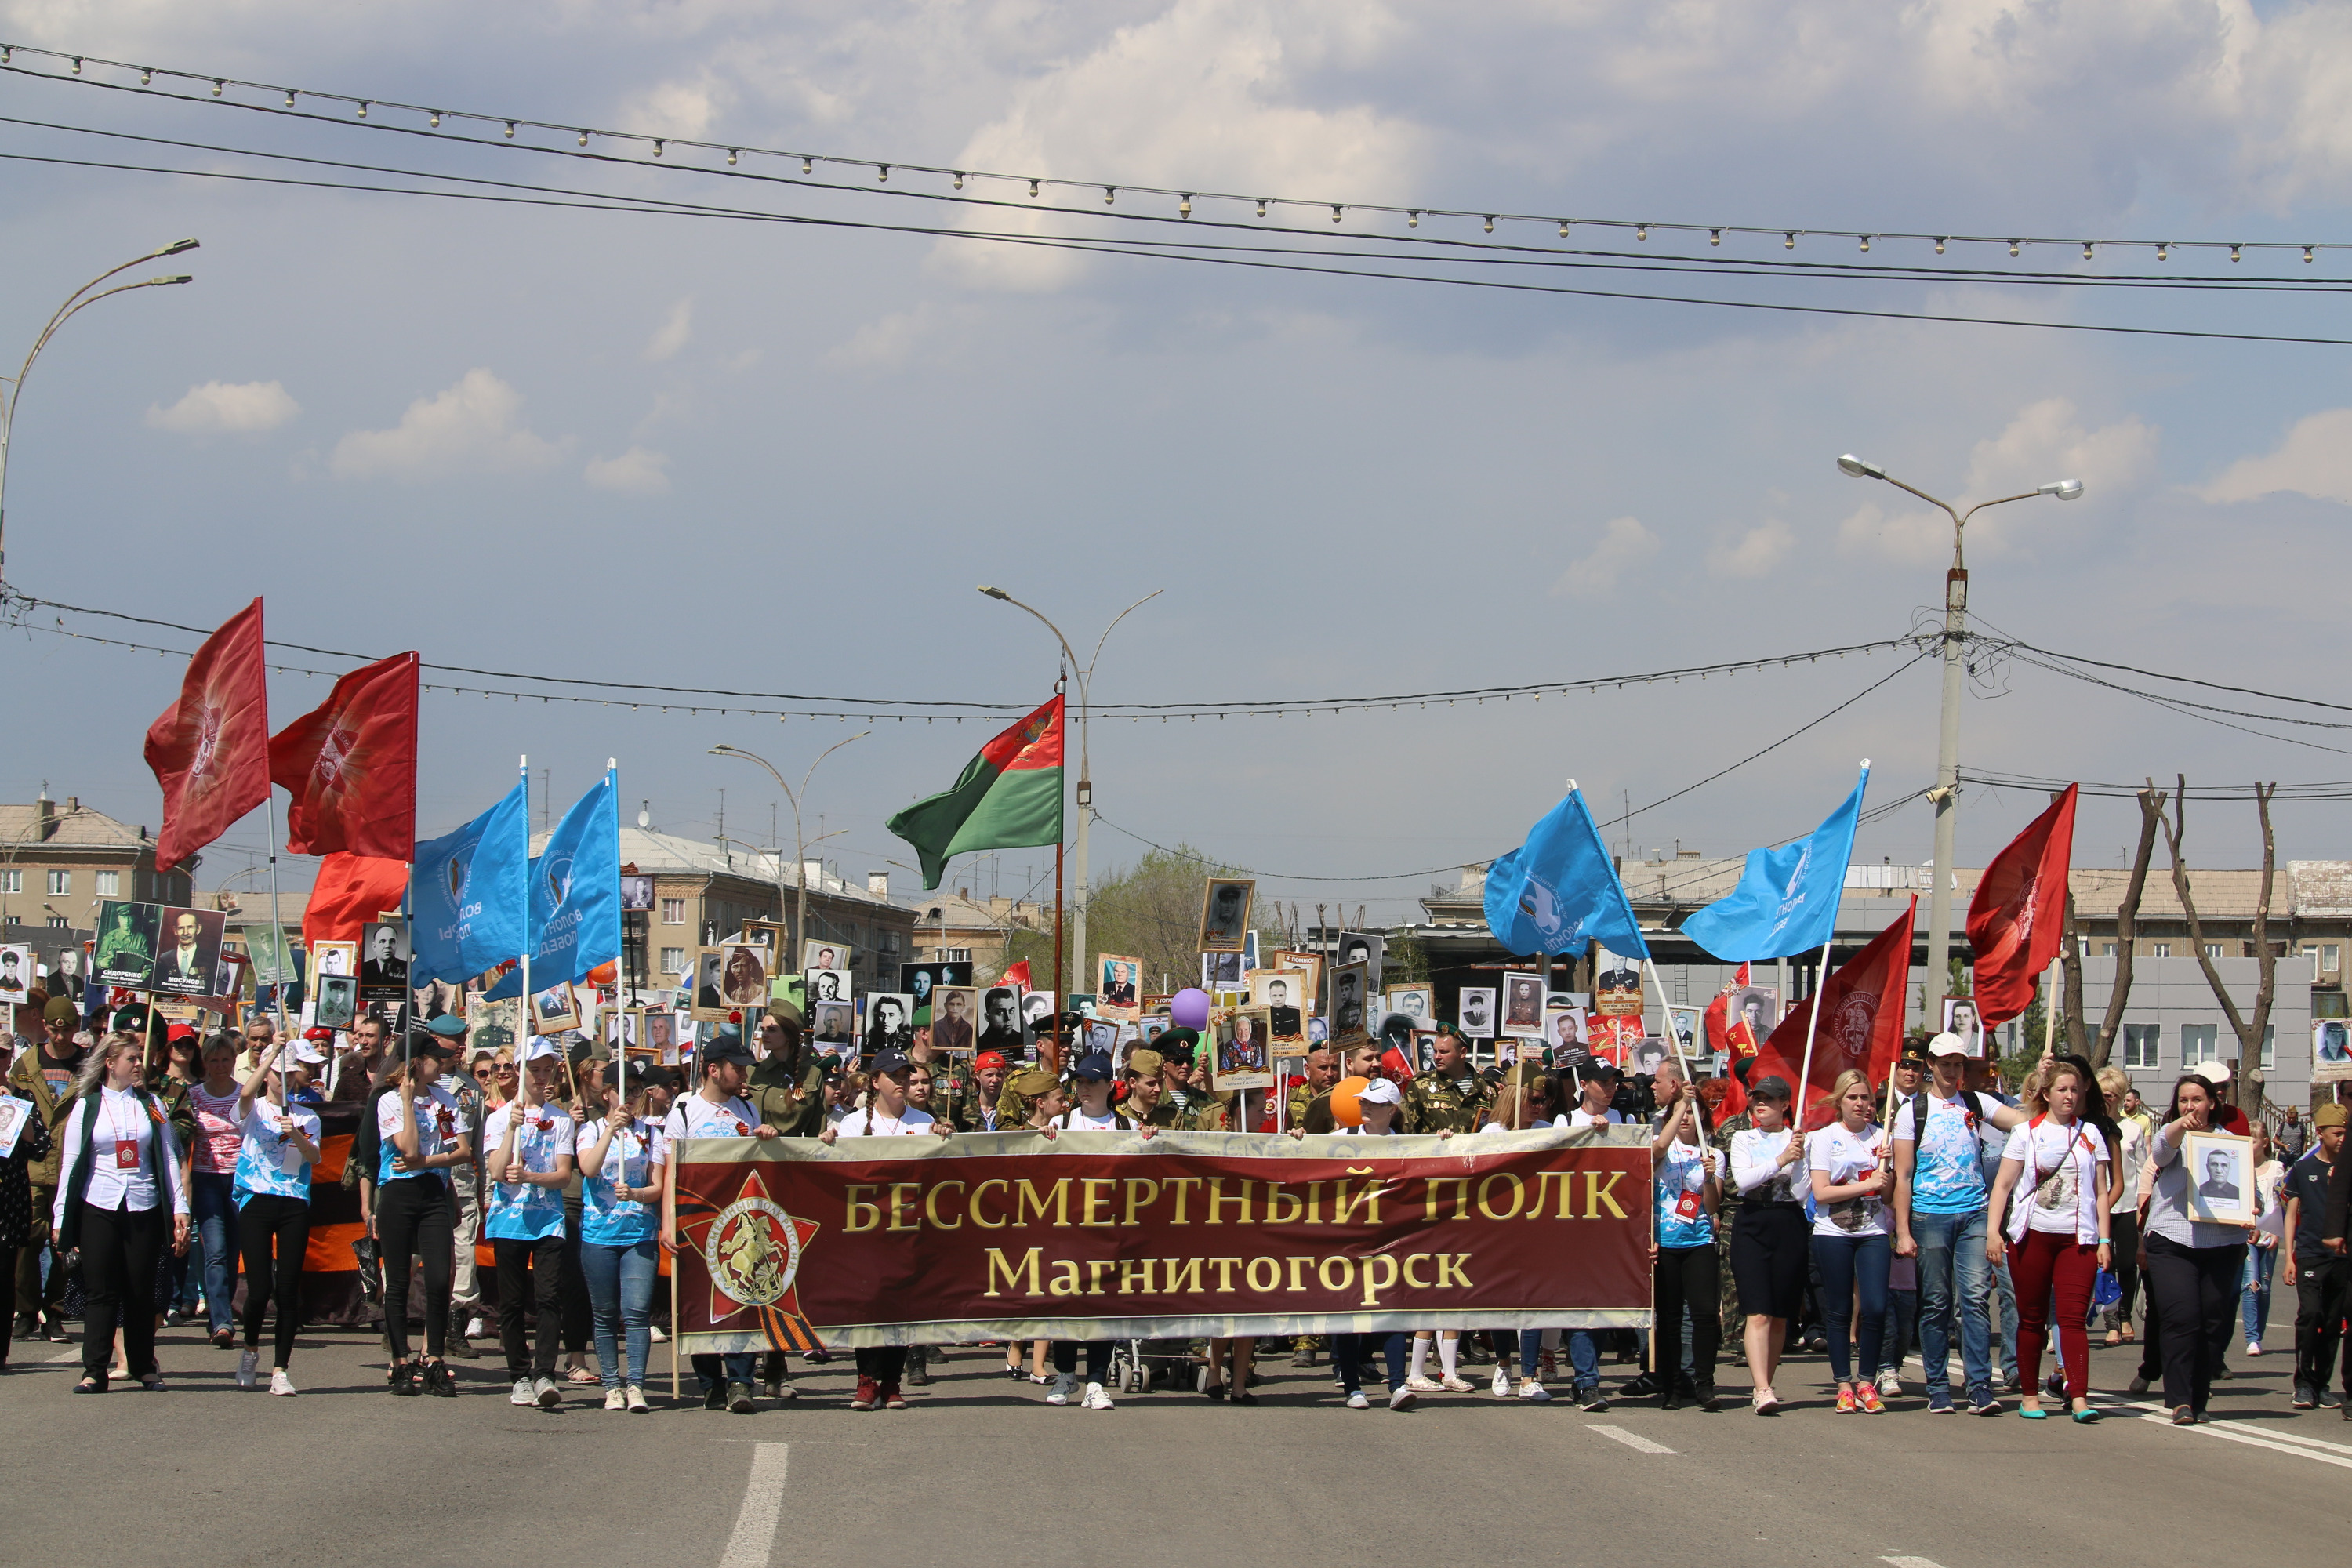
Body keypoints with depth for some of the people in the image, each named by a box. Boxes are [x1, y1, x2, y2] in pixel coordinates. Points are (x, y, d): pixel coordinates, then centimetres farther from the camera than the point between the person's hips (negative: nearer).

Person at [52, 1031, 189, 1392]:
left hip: (144, 1209, 1)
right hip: (98, 1209, -1)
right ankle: (94, 1371, -3)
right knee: (100, 1291, -4)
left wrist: (180, 1208, 0)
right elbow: (70, 1164, 5)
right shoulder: (86, 1106, 5)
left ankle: (145, 1367, 14)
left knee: (140, 1291, 3)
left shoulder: (149, 1104, 10)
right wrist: (60, 1218, 1)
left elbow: (169, 1158, 8)